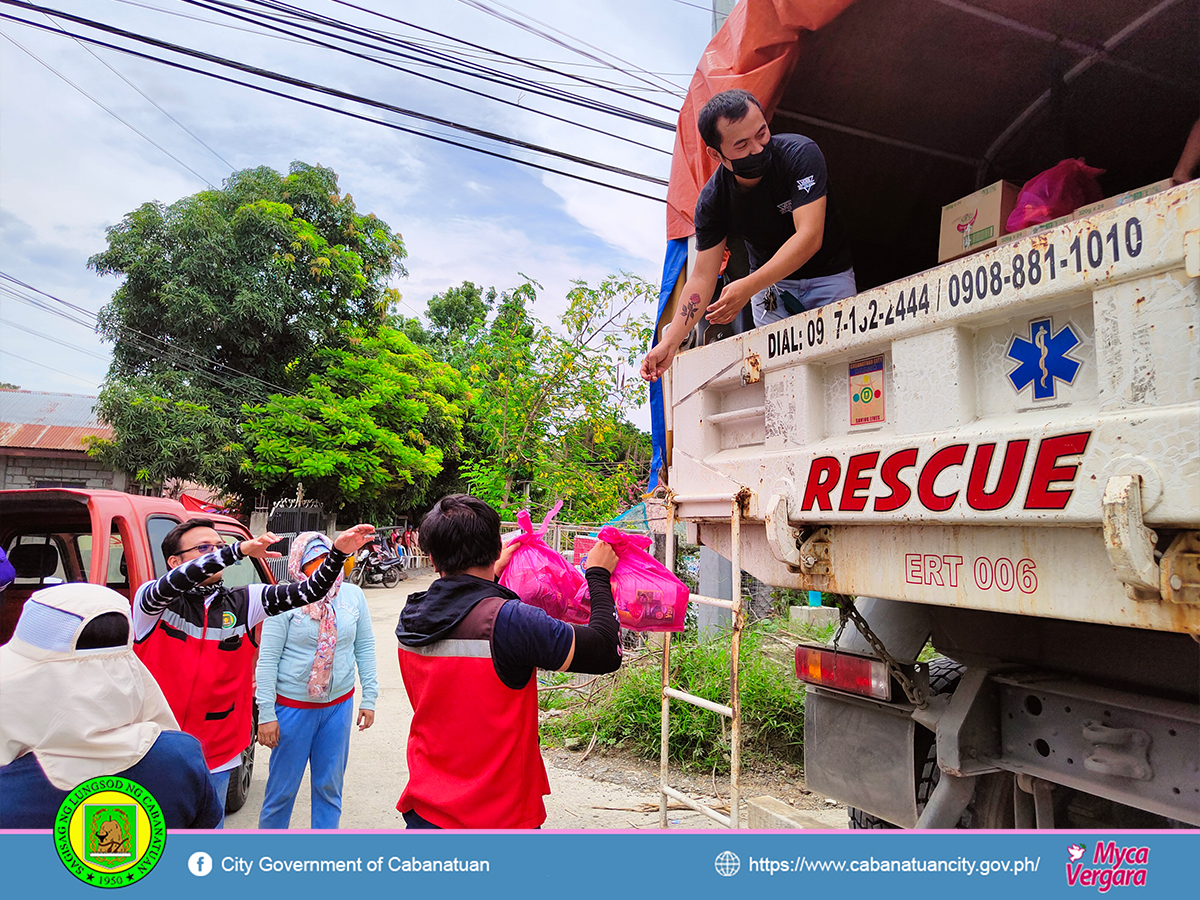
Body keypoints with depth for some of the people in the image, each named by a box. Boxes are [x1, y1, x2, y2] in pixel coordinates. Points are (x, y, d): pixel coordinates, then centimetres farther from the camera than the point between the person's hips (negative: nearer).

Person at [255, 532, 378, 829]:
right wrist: (266, 714, -11)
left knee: (329, 785, 13)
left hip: (340, 704, 3)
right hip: (293, 705, -3)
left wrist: (369, 697, 5)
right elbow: (267, 659, -9)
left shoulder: (353, 595, 0)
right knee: (282, 787, 8)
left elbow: (365, 647, 7)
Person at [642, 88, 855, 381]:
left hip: (828, 275, -1)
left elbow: (809, 237, -33)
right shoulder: (712, 200, -16)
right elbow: (702, 277, -16)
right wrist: (669, 342, -27)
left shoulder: (799, 153, -24)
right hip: (770, 280, 2)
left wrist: (748, 286, -45)